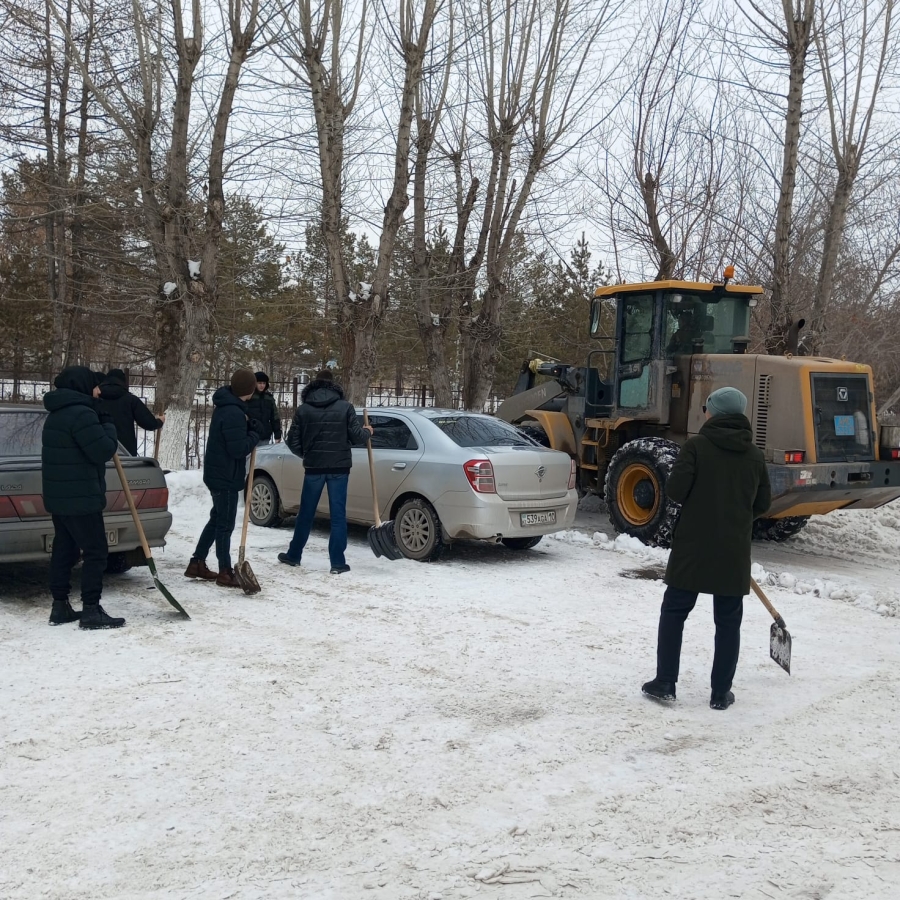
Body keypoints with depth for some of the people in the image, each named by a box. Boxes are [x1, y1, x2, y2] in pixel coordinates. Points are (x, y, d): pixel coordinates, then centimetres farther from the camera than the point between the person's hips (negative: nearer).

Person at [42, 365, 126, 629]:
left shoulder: (58, 413, 16)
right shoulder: (81, 414, -18)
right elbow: (104, 451, -19)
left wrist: (101, 419, 12)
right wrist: (108, 426, -2)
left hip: (60, 496, 10)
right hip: (80, 498, -10)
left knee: (64, 550, 13)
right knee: (95, 552, -5)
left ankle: (60, 607, 18)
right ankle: (91, 611, -4)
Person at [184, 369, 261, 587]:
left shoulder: (226, 406, 8)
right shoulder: (233, 413, -24)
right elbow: (238, 448, -26)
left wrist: (250, 427, 0)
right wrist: (254, 435, -9)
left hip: (218, 473, 10)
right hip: (225, 476, -10)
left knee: (217, 519, 19)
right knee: (225, 524, -2)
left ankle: (197, 563, 26)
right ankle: (225, 573, 6)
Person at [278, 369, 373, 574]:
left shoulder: (303, 409, 1)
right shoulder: (345, 407, -4)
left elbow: (293, 442, 2)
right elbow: (356, 437, -5)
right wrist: (367, 432, 17)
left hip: (313, 467, 1)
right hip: (339, 467, -1)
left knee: (306, 513, 14)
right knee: (338, 514, 3)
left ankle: (294, 555, 26)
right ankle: (337, 562, 3)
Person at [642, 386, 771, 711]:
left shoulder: (696, 446, -8)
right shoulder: (755, 455, 5)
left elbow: (675, 490, -14)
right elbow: (763, 503, 11)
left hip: (693, 547, -3)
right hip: (734, 551, 3)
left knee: (673, 612, 9)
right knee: (728, 622, 11)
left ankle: (665, 684, 11)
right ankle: (720, 693, 15)